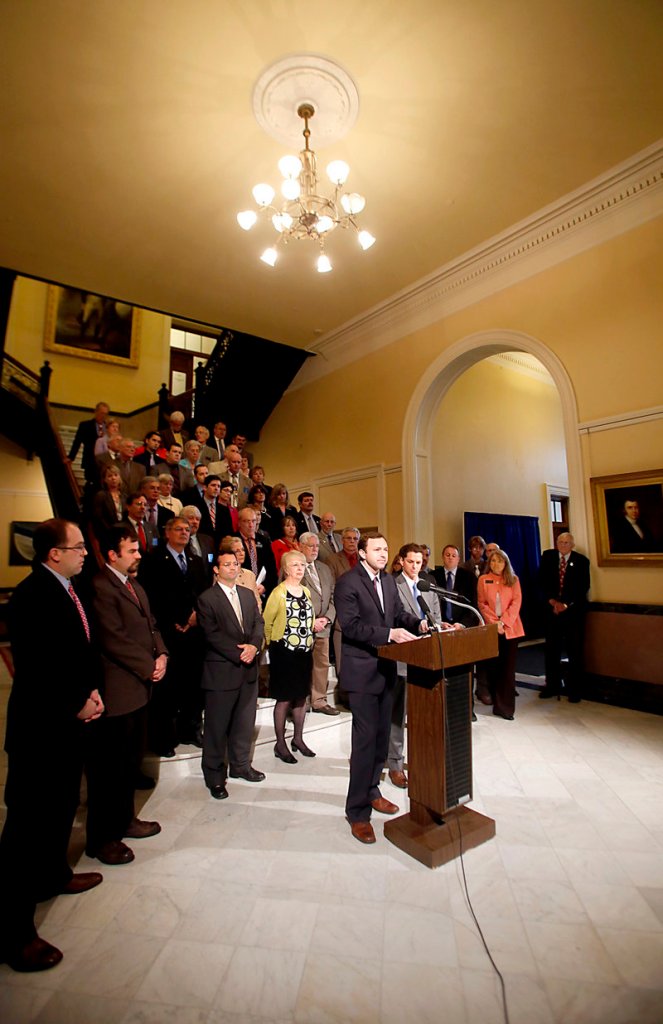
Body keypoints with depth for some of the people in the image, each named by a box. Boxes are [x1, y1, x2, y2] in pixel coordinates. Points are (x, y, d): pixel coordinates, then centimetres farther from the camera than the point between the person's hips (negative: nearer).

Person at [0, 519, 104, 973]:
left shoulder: (68, 589, 5)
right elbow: (37, 667, -24)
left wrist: (92, 689, 1)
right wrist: (77, 703, -14)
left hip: (70, 719, 9)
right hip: (40, 725, -9)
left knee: (62, 804, 24)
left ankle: (53, 873, 46)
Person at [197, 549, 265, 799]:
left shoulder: (247, 594, 10)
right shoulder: (207, 599, -10)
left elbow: (258, 622, 7)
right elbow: (212, 635, -16)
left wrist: (253, 645, -12)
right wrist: (239, 653, -18)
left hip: (248, 668, 6)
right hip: (221, 670, -6)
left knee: (245, 721, 17)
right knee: (217, 726, 8)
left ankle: (240, 765, 37)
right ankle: (215, 776, 26)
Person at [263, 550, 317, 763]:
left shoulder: (306, 591, 7)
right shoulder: (278, 593, -13)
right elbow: (266, 622, -8)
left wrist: (311, 631, 11)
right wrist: (274, 643, 1)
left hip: (305, 651, 6)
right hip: (284, 652, -6)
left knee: (301, 696, 16)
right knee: (284, 698, 4)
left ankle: (298, 738, 33)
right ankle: (280, 743, 21)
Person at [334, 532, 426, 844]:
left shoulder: (388, 580, 9)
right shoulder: (348, 582, -15)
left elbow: (398, 612, 11)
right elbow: (350, 625, -22)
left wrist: (417, 622, -9)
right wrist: (389, 633, -29)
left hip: (386, 668, 8)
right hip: (362, 670, -8)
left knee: (381, 735, 19)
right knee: (365, 739, -2)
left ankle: (371, 791, 40)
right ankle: (357, 811, 16)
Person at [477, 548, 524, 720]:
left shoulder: (513, 579, 7)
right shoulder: (483, 580, 6)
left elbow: (516, 602, -1)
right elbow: (481, 603, 2)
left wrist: (503, 622, -11)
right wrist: (494, 622, -9)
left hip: (509, 628, 0)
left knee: (508, 667, 0)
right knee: (493, 665, 4)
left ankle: (506, 706, 6)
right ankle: (497, 703, 19)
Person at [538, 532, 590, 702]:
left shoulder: (581, 561, 0)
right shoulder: (548, 556, 5)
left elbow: (583, 587, -4)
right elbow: (542, 581, 3)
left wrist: (566, 605, -11)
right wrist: (552, 601, -8)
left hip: (573, 610, -1)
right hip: (552, 608, 2)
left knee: (574, 650, 2)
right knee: (552, 649, 5)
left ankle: (574, 689, 13)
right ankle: (552, 686, 16)